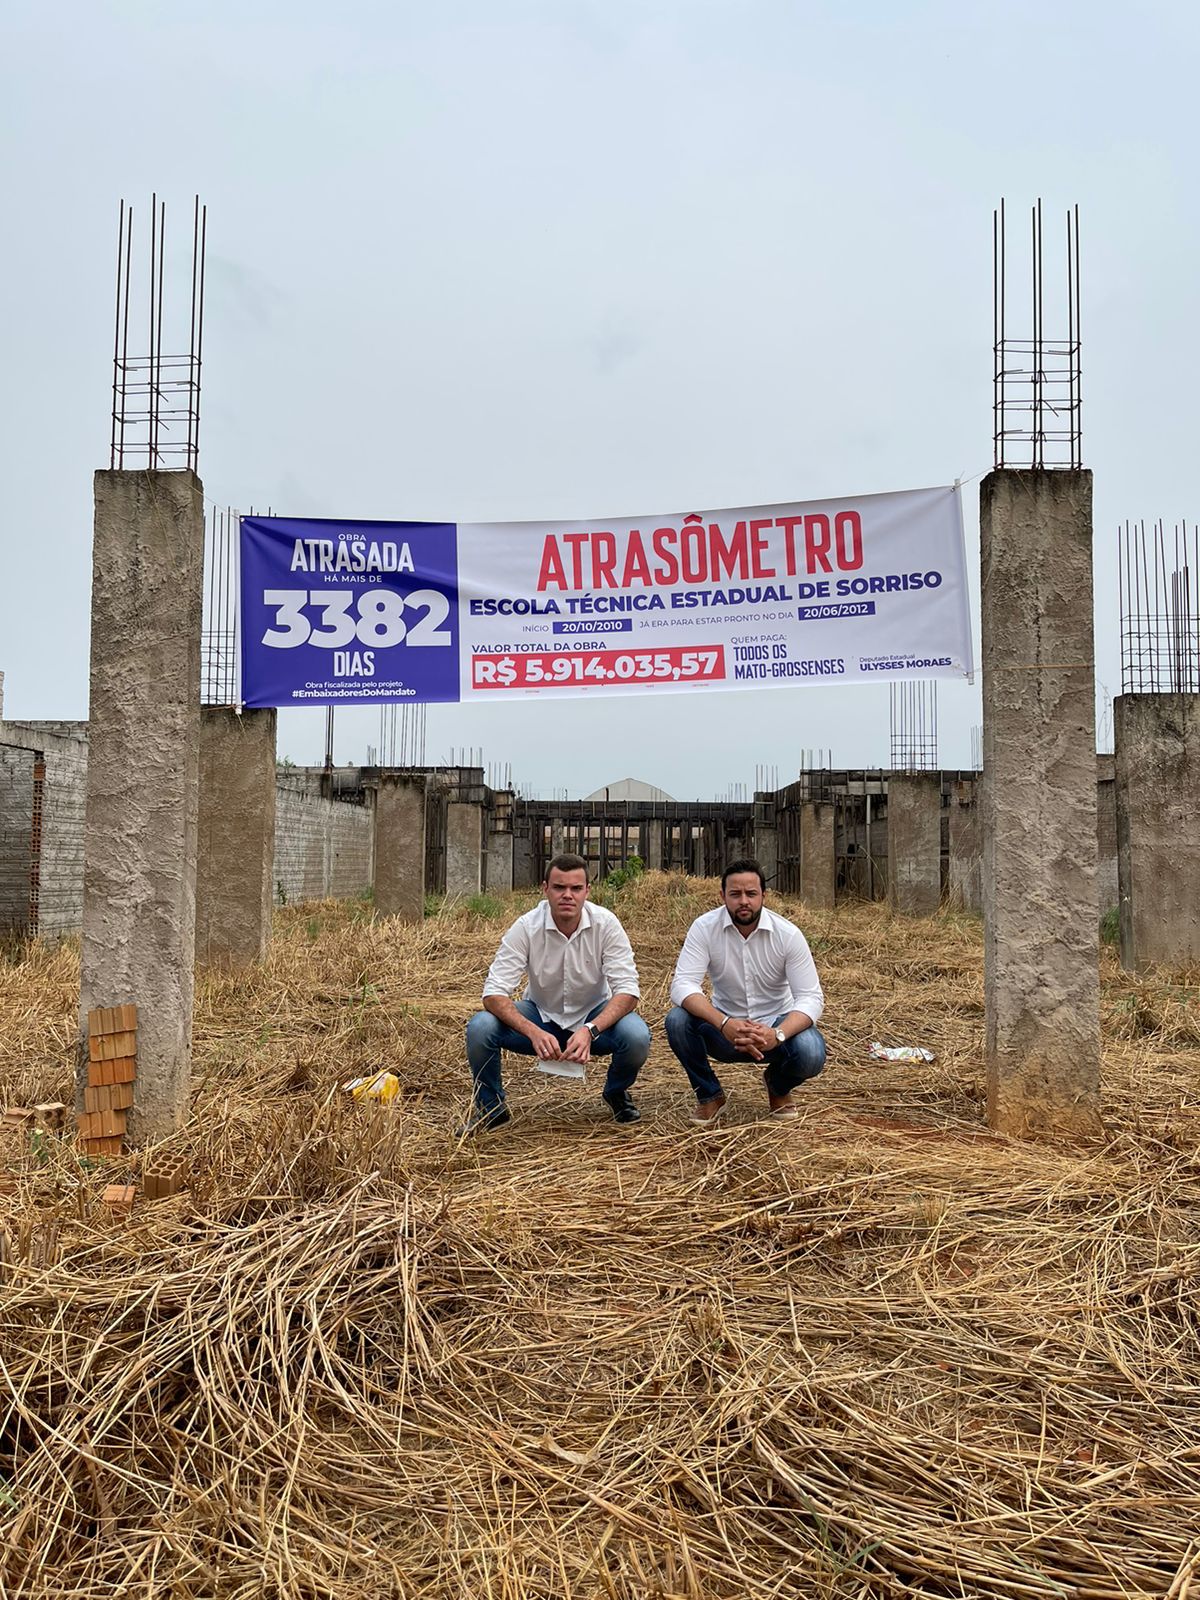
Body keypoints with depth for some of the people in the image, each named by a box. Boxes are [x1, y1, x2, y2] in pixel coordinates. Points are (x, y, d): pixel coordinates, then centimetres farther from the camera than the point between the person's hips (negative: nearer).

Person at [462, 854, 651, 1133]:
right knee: (479, 1028, -26)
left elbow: (627, 990, -22)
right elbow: (494, 993, -24)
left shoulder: (605, 924, -20)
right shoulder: (526, 927, -20)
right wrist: (534, 1033, -41)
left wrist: (590, 1030, -39)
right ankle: (491, 1107, 4)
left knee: (637, 1035, -31)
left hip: (593, 1017, 0)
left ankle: (616, 1094, 6)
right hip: (540, 1017, 0)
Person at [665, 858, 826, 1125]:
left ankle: (778, 1087, 9)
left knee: (811, 1054, -31)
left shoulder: (788, 934, -14)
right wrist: (724, 1023, -41)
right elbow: (682, 985, -23)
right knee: (677, 1020, -28)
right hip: (725, 1026, 0)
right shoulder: (705, 927, -15)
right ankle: (709, 1095, 0)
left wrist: (777, 1035, -38)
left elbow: (811, 998, -18)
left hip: (776, 1025, 0)